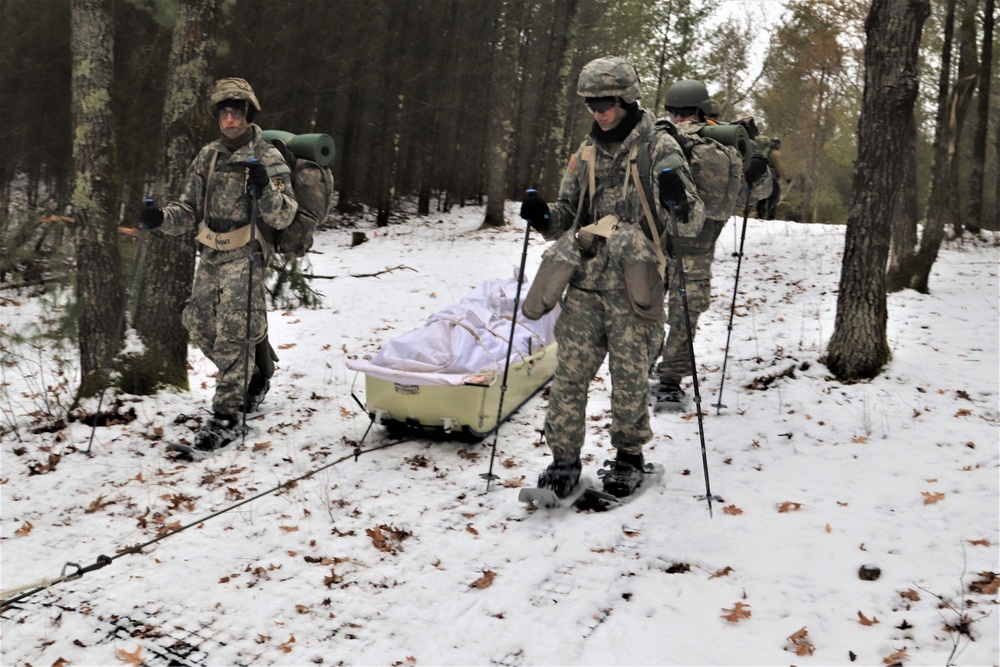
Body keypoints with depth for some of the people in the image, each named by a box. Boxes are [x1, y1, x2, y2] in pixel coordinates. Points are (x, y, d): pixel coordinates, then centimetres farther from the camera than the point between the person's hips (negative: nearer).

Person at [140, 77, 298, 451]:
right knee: (198, 323, 10)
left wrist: (264, 187, -31)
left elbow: (283, 217, -13)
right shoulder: (207, 157, 10)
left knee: (231, 335, -12)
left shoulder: (268, 159, -6)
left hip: (245, 256, -6)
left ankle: (227, 418, -7)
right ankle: (256, 370, 32)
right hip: (210, 256, 7)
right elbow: (190, 210, 11)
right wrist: (162, 217, -9)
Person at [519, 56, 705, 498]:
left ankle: (629, 458, 23)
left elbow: (691, 225, -6)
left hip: (632, 286, -4)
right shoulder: (587, 152, 12)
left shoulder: (659, 149, -2)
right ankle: (564, 460, 13)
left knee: (630, 376, 5)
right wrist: (544, 217, -4)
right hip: (585, 284, 4)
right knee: (570, 373, 1)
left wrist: (678, 200, -29)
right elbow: (567, 217, 19)